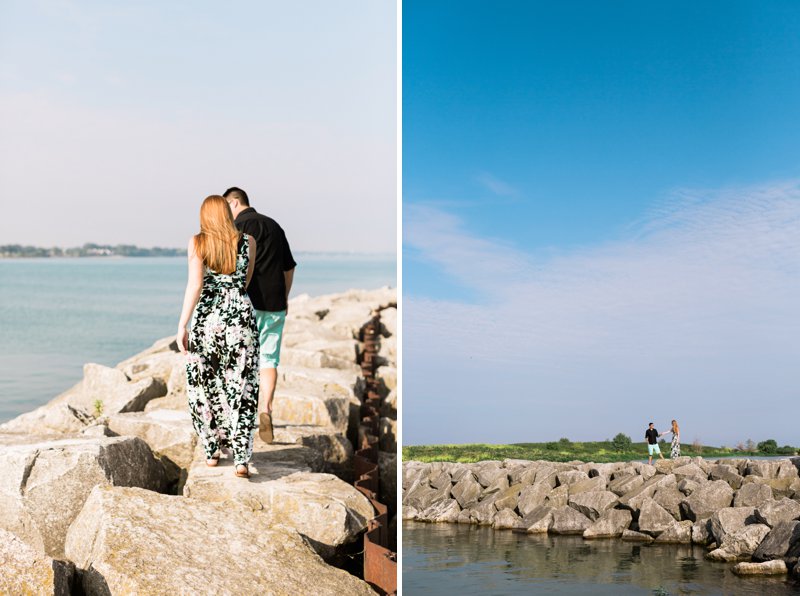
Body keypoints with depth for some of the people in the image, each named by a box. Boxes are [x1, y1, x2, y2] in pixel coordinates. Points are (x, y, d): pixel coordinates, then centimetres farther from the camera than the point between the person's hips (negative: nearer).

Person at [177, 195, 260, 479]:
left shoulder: (197, 243, -2)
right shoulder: (248, 241, 4)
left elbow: (195, 284, -13)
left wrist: (182, 325, -12)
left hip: (208, 318, -1)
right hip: (242, 316, 1)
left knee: (206, 387, 14)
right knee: (240, 389, 2)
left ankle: (212, 452, 22)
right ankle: (241, 460, -4)